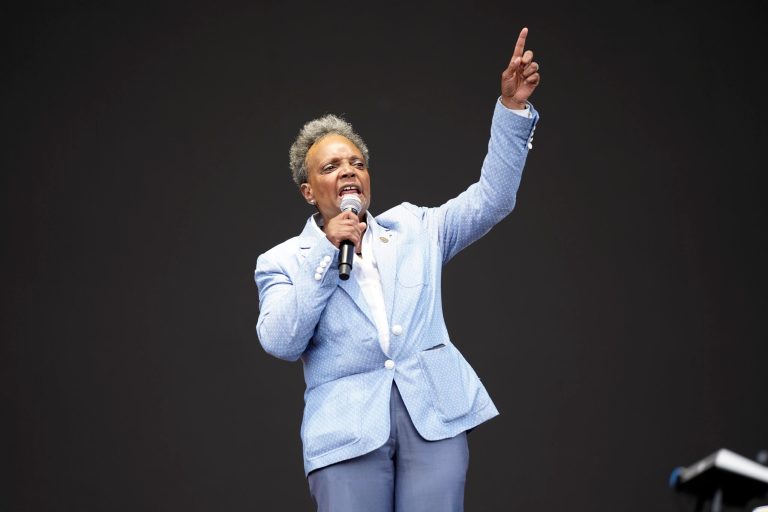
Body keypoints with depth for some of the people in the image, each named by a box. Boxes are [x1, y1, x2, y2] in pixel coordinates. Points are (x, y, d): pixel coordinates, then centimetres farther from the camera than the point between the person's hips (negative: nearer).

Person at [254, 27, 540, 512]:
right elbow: (281, 342, -4)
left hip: (434, 415, 2)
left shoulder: (414, 228, 18)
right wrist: (326, 252, -5)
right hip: (348, 429, -2)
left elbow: (491, 199, 10)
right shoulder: (283, 262, 11)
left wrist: (513, 107, 0)